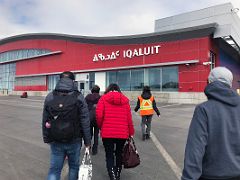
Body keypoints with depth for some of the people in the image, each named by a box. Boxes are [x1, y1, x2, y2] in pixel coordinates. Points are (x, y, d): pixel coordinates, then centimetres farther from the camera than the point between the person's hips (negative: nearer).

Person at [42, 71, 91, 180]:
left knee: (54, 169, 12)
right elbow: (85, 122, -11)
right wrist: (87, 141, -3)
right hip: (74, 141, -2)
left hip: (55, 141, 3)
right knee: (74, 166, 17)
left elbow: (45, 120, 4)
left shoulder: (50, 97, 1)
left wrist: (46, 138, 14)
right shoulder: (78, 97, -10)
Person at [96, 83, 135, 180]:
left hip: (107, 132, -2)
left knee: (109, 155, 11)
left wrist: (101, 127, 8)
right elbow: (129, 118, 1)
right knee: (119, 154, 21)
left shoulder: (103, 98, 1)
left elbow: (99, 115, -10)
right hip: (123, 133, 3)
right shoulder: (125, 100, 6)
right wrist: (131, 133, 10)